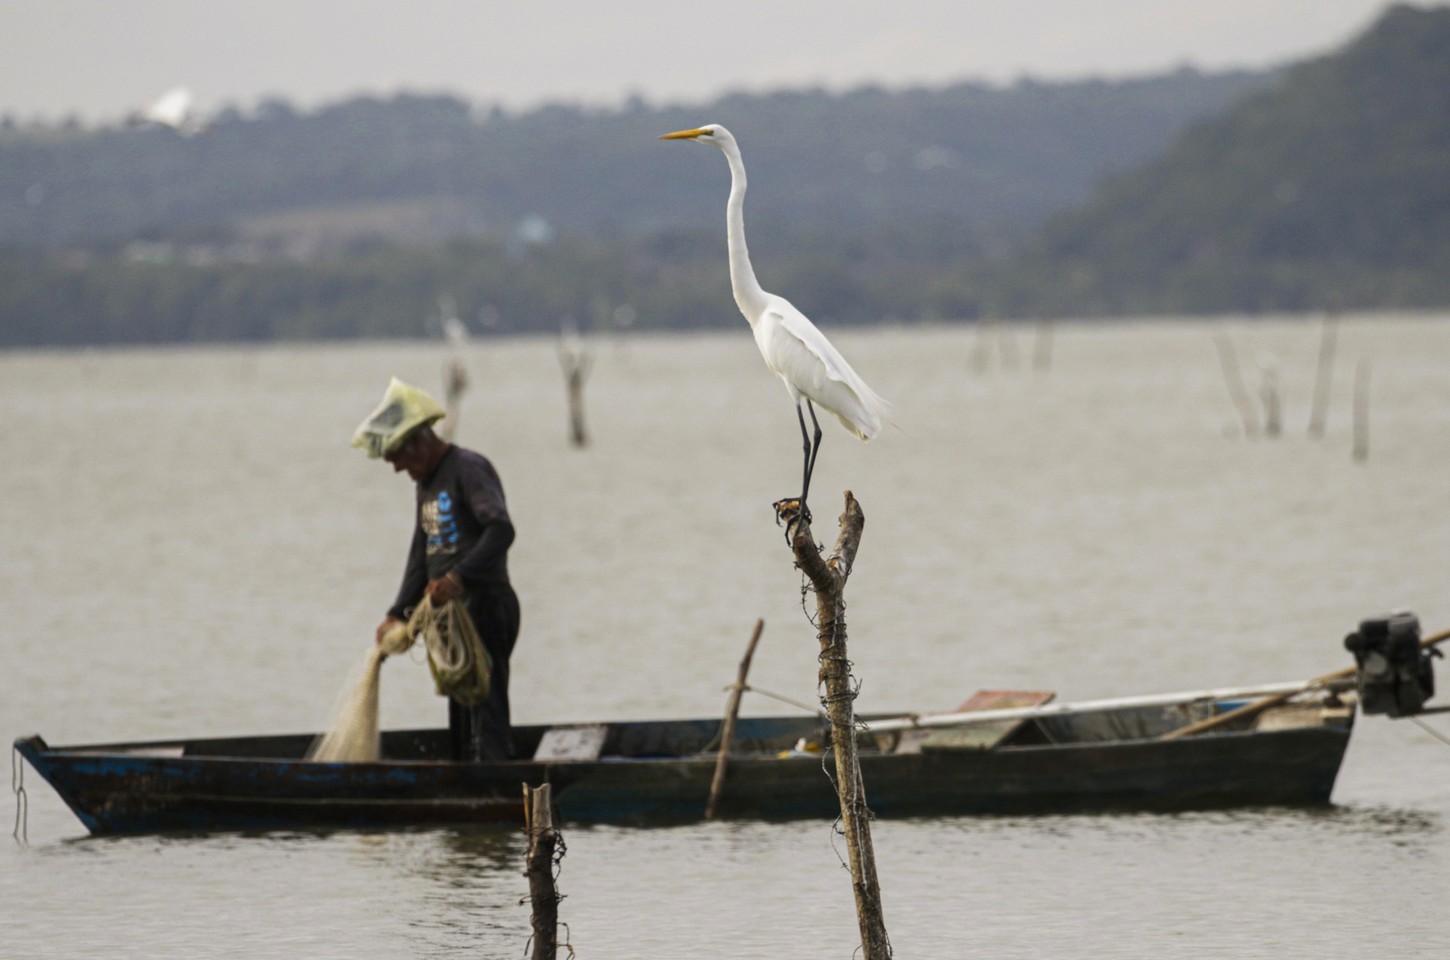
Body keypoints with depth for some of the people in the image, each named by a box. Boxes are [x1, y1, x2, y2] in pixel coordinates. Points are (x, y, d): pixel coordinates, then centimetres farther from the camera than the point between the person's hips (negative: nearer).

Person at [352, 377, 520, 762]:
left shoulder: (468, 469, -12)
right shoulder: (427, 483, 18)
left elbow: (501, 530, -27)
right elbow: (420, 556, 20)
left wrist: (459, 577, -38)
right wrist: (398, 614, 9)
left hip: (485, 605, -10)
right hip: (452, 612, 10)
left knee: (485, 709, -15)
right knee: (461, 716, 11)